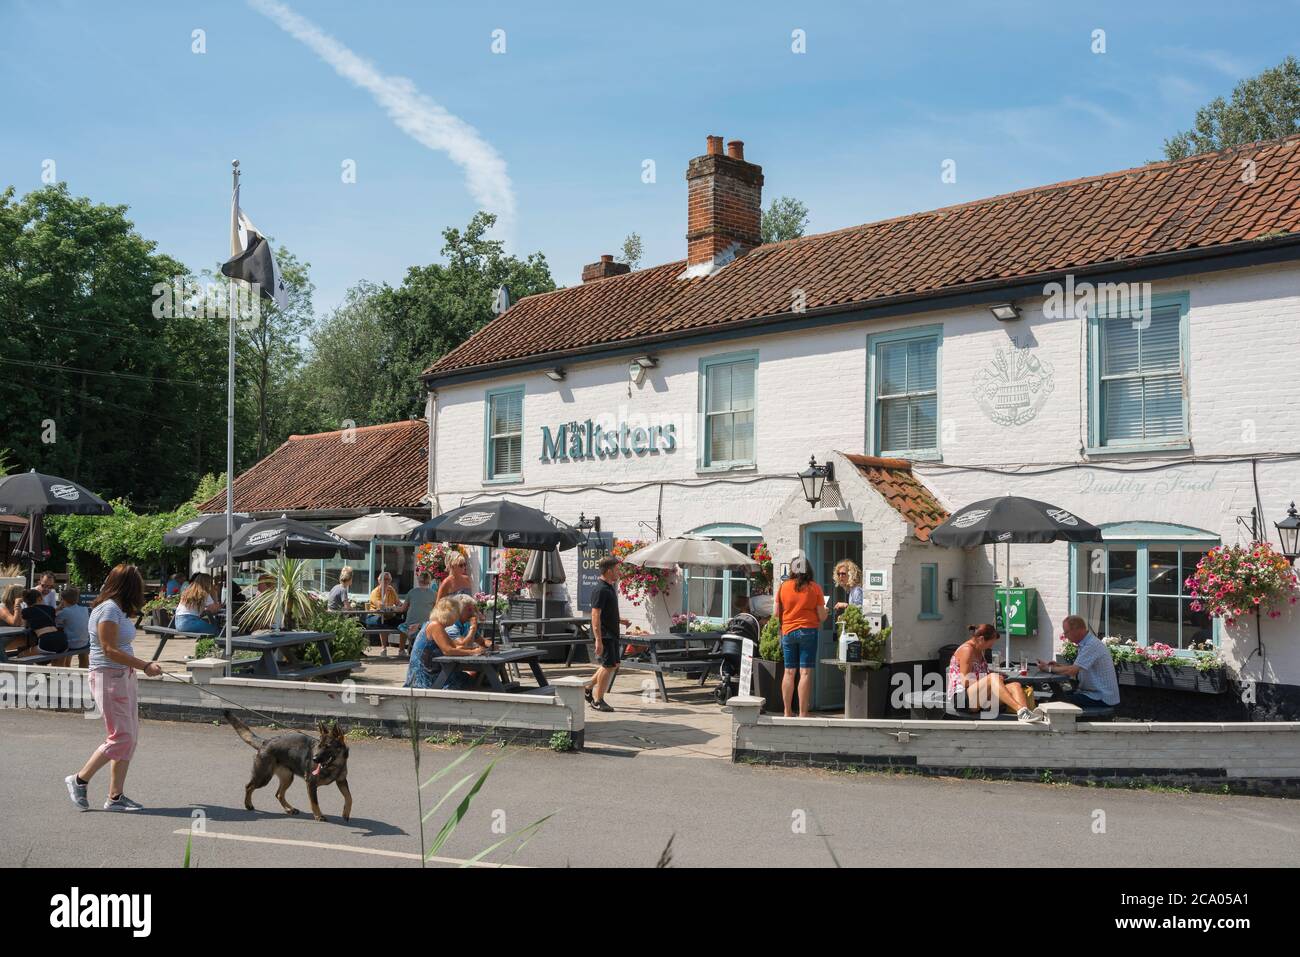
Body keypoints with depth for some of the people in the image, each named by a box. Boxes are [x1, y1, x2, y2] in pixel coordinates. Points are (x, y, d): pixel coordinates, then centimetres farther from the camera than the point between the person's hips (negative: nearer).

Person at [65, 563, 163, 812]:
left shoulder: (118, 610, 15)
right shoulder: (109, 610, -15)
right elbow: (110, 650, -21)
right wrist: (145, 666, -22)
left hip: (124, 677, 10)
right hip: (109, 678, -10)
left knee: (130, 737, 8)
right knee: (121, 737, -8)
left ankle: (116, 796, 13)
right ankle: (80, 780, 8)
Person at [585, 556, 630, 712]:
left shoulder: (610, 588, 14)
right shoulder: (600, 590, -18)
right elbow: (595, 616, -22)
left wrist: (620, 620, 16)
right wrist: (598, 640, -26)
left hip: (612, 634, 10)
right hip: (604, 635, -10)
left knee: (613, 665, 15)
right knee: (608, 666, -5)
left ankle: (588, 687, 25)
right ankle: (598, 700, 4)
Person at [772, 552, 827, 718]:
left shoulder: (783, 587, 0)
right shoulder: (815, 588, -5)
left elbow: (776, 614, 3)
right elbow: (821, 616, -4)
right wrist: (826, 611, 19)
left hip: (788, 632, 3)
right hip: (808, 631, -2)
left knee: (789, 672, 10)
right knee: (805, 672, -3)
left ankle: (788, 712, 15)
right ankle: (803, 714, -5)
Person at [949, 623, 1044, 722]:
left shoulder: (980, 651, 19)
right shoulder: (966, 650, -10)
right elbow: (965, 682, -16)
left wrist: (996, 676, 11)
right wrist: (992, 678, -10)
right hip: (960, 697, -9)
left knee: (1015, 686, -14)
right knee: (993, 678, -35)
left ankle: (1024, 714, -43)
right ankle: (1021, 710, -50)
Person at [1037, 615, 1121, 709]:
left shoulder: (1092, 645, -21)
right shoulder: (1086, 642, 12)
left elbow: (1072, 671, -25)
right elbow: (1077, 669, 16)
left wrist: (1049, 668, -12)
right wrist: (1058, 666, 2)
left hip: (1101, 698, -10)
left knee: (1058, 700, -18)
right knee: (1055, 696, 5)